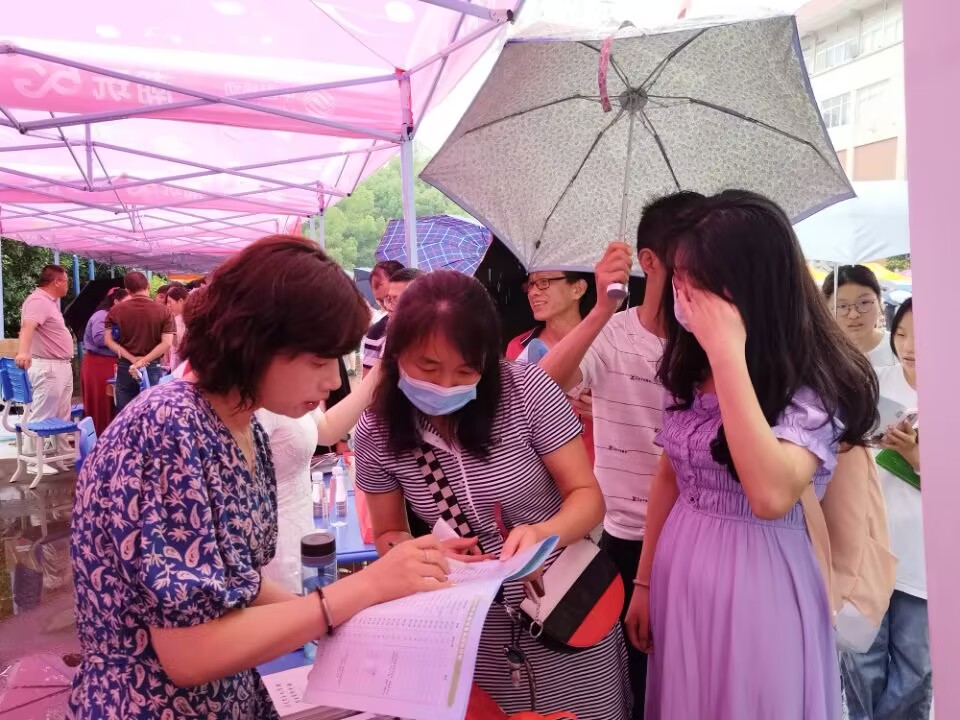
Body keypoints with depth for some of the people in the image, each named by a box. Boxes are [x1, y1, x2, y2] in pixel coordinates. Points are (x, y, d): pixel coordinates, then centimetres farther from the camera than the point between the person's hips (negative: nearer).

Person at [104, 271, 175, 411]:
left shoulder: (116, 311, 0)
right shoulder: (163, 311, -6)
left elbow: (108, 339, -5)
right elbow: (167, 343, -14)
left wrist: (132, 359, -10)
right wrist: (143, 361, -12)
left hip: (124, 367, 1)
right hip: (152, 368, -1)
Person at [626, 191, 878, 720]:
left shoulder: (815, 382, -17)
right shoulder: (689, 366, 2)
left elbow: (771, 496, -34)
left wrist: (728, 351, -33)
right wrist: (644, 581, 11)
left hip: (756, 583, -6)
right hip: (680, 577, 6)